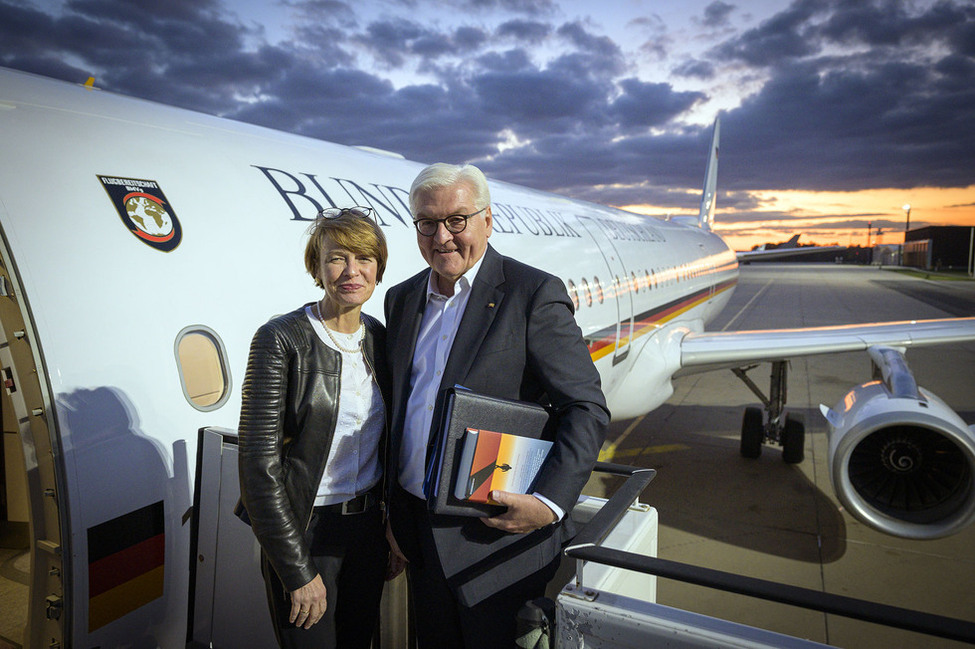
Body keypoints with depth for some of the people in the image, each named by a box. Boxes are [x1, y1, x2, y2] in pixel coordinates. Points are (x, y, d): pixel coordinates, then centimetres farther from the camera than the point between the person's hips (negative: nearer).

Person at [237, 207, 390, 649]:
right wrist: (298, 572, -14)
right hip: (304, 532, -5)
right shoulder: (280, 340, -15)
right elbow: (259, 463, -16)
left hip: (369, 527, 6)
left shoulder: (378, 338, 2)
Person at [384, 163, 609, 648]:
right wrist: (393, 510, 11)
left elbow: (587, 409, -12)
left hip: (497, 534, -5)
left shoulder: (534, 294, -11)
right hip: (417, 532, 6)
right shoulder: (402, 300, 8)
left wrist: (549, 503, -22)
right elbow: (397, 412, 13)